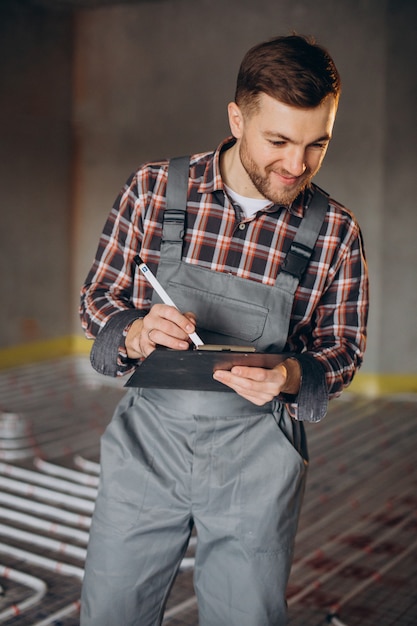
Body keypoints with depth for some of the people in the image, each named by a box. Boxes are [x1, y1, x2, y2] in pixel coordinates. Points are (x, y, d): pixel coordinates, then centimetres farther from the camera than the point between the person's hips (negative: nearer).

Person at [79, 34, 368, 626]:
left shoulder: (336, 231, -6)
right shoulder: (153, 189, -6)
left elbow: (342, 348, 4)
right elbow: (98, 298, 3)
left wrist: (289, 376, -18)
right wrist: (137, 334, -20)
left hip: (256, 460, 0)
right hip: (146, 441, 1)